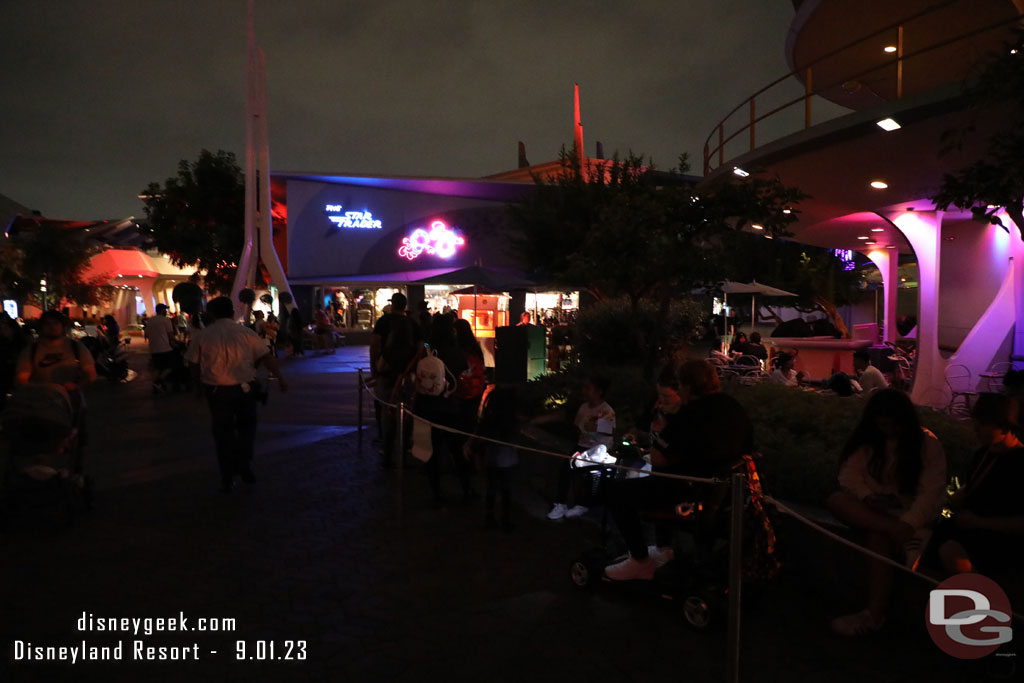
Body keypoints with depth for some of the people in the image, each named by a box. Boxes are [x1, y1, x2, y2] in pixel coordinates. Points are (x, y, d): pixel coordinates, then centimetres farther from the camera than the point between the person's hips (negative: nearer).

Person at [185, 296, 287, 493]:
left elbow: (194, 364, 6)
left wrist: (198, 387, 20)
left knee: (223, 432, 11)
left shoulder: (203, 336, -1)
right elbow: (266, 357, -5)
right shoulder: (246, 333, -4)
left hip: (216, 391, 1)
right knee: (246, 427, 20)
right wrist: (280, 378, 2)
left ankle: (227, 479, 16)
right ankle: (244, 466, 11)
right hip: (244, 388, -1)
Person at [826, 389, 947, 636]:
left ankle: (874, 614, -33)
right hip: (871, 510, 4)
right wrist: (868, 498, -21)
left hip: (909, 512, -4)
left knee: (878, 536, -35)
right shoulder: (867, 441, 7)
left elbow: (931, 492, -14)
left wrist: (908, 524, -28)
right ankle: (909, 540, -39)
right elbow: (849, 474, -1)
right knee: (836, 500, -27)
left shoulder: (928, 444, -5)